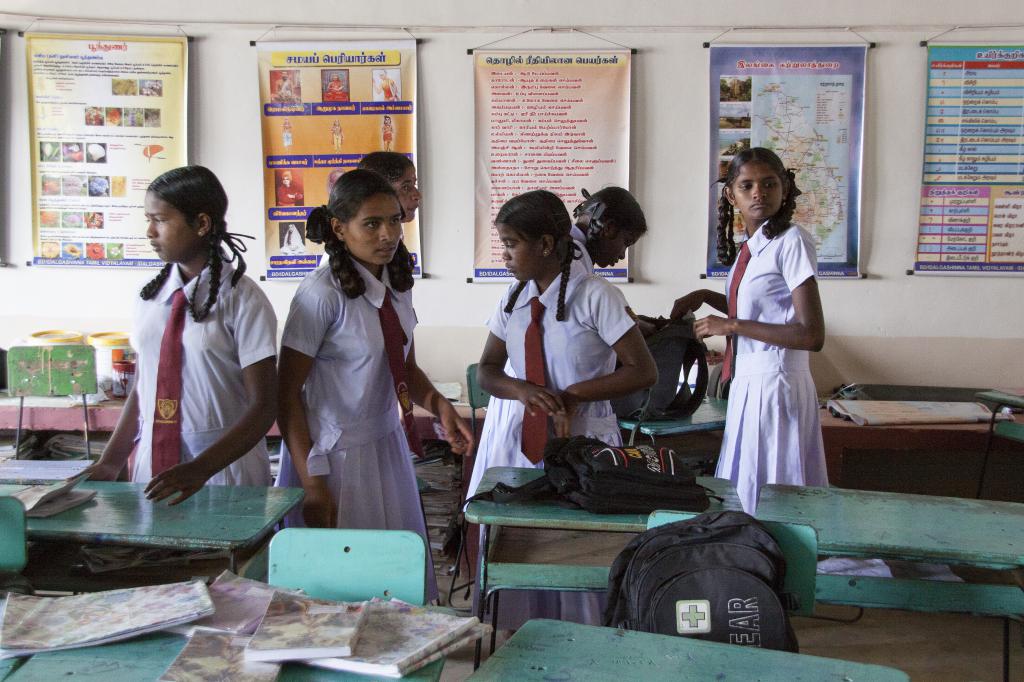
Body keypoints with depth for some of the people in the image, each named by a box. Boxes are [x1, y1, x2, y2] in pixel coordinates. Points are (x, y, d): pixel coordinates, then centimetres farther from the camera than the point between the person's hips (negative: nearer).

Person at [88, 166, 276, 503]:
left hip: (224, 469, -4)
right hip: (152, 469, 4)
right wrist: (110, 463, 0)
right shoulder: (151, 295, 6)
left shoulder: (242, 300, -10)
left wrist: (200, 469, -23)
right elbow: (141, 387, 12)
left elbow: (263, 406, -13)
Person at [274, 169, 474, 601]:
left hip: (388, 447, 7)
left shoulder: (397, 285, 4)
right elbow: (287, 393, -14)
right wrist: (313, 485, -17)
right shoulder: (323, 294, -17)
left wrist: (438, 405, -3)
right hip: (335, 453, -7)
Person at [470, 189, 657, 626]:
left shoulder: (595, 296, -12)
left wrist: (573, 395, -16)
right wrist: (521, 389, -14)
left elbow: (643, 372, -12)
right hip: (526, 440, 5)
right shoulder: (515, 299, 5)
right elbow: (487, 372, 9)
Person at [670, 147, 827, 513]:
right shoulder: (749, 248, 9)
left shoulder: (792, 242, -15)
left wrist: (733, 326, -17)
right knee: (744, 496, 15)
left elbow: (812, 336, -20)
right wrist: (705, 296, 15)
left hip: (775, 384, -9)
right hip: (749, 384, 9)